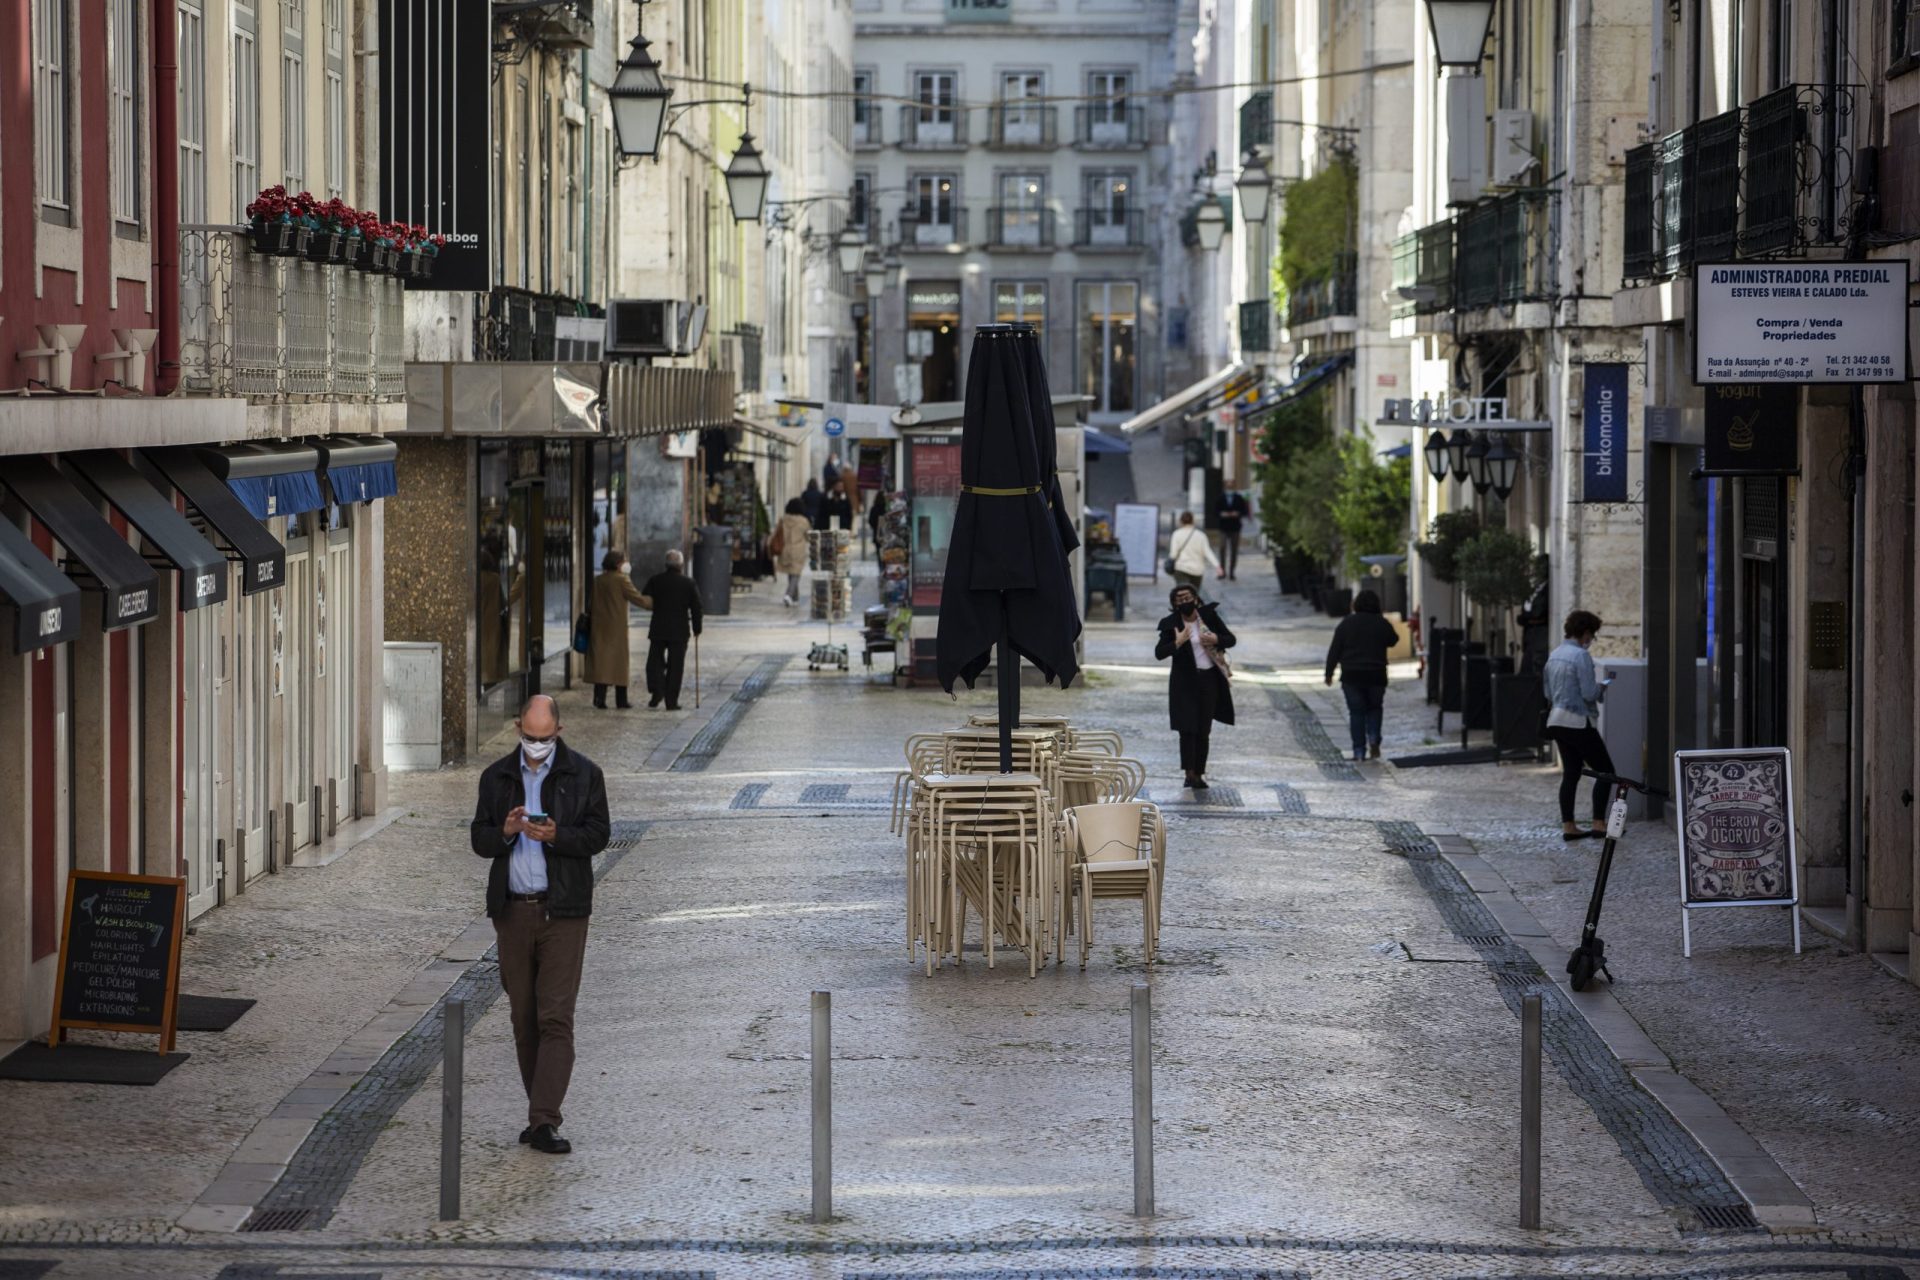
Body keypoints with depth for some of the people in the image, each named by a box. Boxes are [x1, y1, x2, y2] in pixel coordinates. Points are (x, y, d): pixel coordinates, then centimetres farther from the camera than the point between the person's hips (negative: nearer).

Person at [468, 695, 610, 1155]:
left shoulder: (583, 774, 2)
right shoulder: (497, 776, 11)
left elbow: (597, 834, -3)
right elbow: (479, 840, 9)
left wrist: (555, 836, -20)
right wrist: (505, 831, -12)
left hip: (562, 910, -4)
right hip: (512, 910, 4)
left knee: (555, 1018, -10)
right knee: (524, 1018, 7)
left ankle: (544, 1122, -14)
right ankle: (542, 1113, 16)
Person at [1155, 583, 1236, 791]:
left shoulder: (1209, 615, 0)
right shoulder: (1170, 624, -7)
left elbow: (1231, 639, 6)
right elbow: (1159, 652, -13)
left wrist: (1216, 639, -15)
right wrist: (1177, 643, -29)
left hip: (1209, 680, 3)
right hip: (1184, 682, -3)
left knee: (1203, 730, 7)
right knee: (1187, 727, -11)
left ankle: (1199, 773, 15)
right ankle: (1190, 772, -13)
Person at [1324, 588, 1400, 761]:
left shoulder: (1346, 624, -2)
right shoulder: (1382, 624, -1)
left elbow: (1334, 651, -2)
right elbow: (1393, 641, 16)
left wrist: (1329, 673, 4)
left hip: (1351, 675, 0)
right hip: (1376, 675, 0)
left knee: (1356, 712, 4)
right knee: (1374, 708, 18)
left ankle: (1359, 751, -1)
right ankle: (1373, 738, -5)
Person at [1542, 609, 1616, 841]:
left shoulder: (1554, 655, 11)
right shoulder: (1581, 655, -15)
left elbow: (1548, 692, 18)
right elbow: (1589, 693, -19)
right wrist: (1601, 688, 1)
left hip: (1557, 721, 8)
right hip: (1578, 722, -8)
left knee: (1570, 772, 10)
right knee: (1605, 769, 1)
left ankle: (1568, 826, 7)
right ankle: (1598, 823, -2)